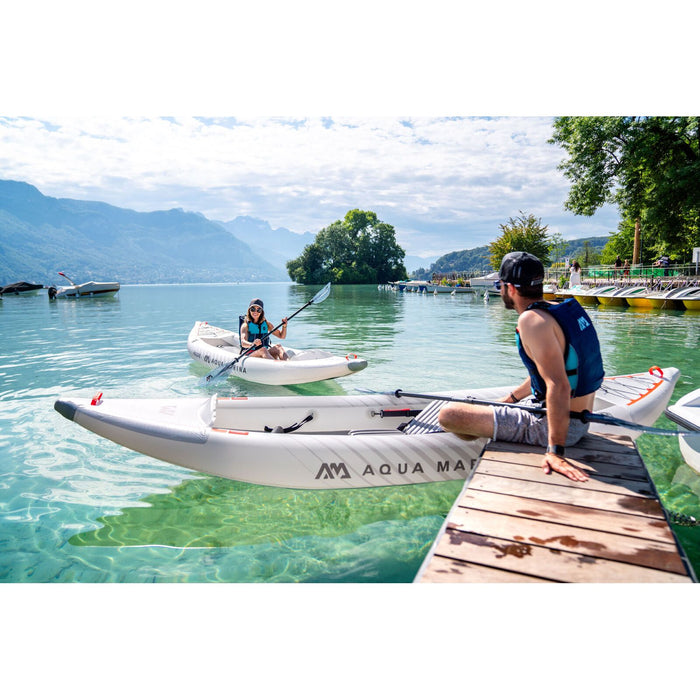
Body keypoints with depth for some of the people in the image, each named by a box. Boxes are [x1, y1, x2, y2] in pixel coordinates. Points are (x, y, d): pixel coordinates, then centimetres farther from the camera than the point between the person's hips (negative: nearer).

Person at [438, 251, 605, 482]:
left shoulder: (532, 319, -23)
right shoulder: (558, 310, 8)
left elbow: (559, 386, -32)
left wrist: (556, 451, -33)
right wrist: (510, 398, 29)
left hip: (554, 426, -10)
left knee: (448, 414, -16)